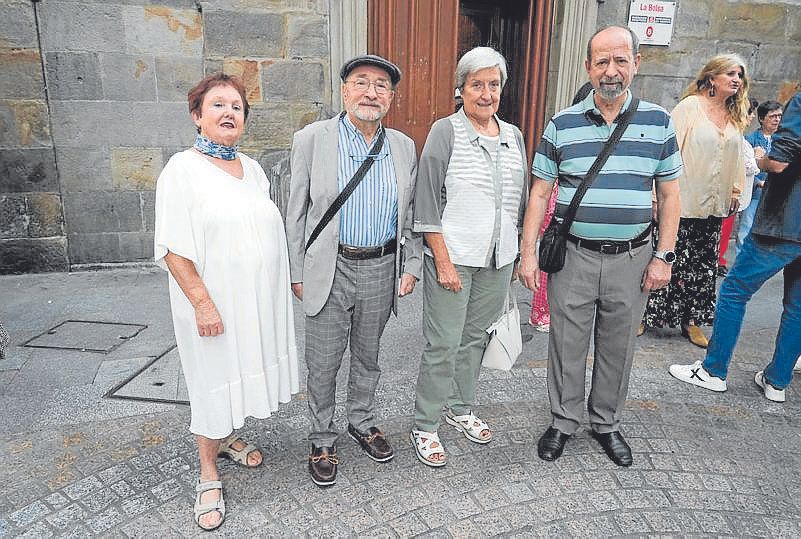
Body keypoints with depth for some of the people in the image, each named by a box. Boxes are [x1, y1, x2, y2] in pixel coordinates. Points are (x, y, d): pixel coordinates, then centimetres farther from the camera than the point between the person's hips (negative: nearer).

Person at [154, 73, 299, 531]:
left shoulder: (253, 169, 8)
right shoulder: (183, 169, -10)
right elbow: (172, 248, -15)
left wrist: (286, 283, 13)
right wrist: (202, 301, -20)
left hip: (259, 298, 6)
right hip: (212, 300, -5)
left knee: (243, 370, 18)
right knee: (213, 378, 5)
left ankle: (228, 437, 43)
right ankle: (209, 475, 24)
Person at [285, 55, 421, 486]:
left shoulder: (404, 147, 4)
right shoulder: (311, 139, -6)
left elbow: (410, 214, 10)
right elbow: (296, 212, -3)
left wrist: (411, 267, 5)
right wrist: (297, 273, -3)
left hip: (381, 270, 3)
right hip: (330, 271, -3)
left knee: (368, 357, 19)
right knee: (323, 365, 8)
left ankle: (362, 423, 41)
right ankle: (322, 441, 29)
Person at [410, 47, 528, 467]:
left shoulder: (513, 136, 10)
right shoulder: (445, 132, -7)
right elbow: (428, 202, -11)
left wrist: (517, 255, 14)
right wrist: (443, 260, -15)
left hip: (498, 259, 6)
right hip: (452, 258, -5)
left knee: (475, 338, 17)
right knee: (442, 345, 0)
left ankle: (461, 408, 36)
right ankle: (425, 426, 16)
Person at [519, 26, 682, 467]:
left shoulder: (658, 122, 2)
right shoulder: (562, 124, -1)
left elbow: (669, 194, 5)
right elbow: (540, 193, 0)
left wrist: (663, 256, -1)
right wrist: (528, 252, -5)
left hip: (631, 258, 1)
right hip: (574, 257, -1)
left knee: (618, 349, 14)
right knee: (567, 345, 9)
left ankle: (606, 423, 34)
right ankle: (563, 421, 28)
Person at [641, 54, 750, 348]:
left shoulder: (736, 115, 13)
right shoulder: (690, 106, -6)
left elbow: (738, 156, 22)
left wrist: (736, 190, 18)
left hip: (714, 205, 6)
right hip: (683, 201, -6)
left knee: (704, 263, 9)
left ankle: (691, 320, 21)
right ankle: (645, 315, 13)